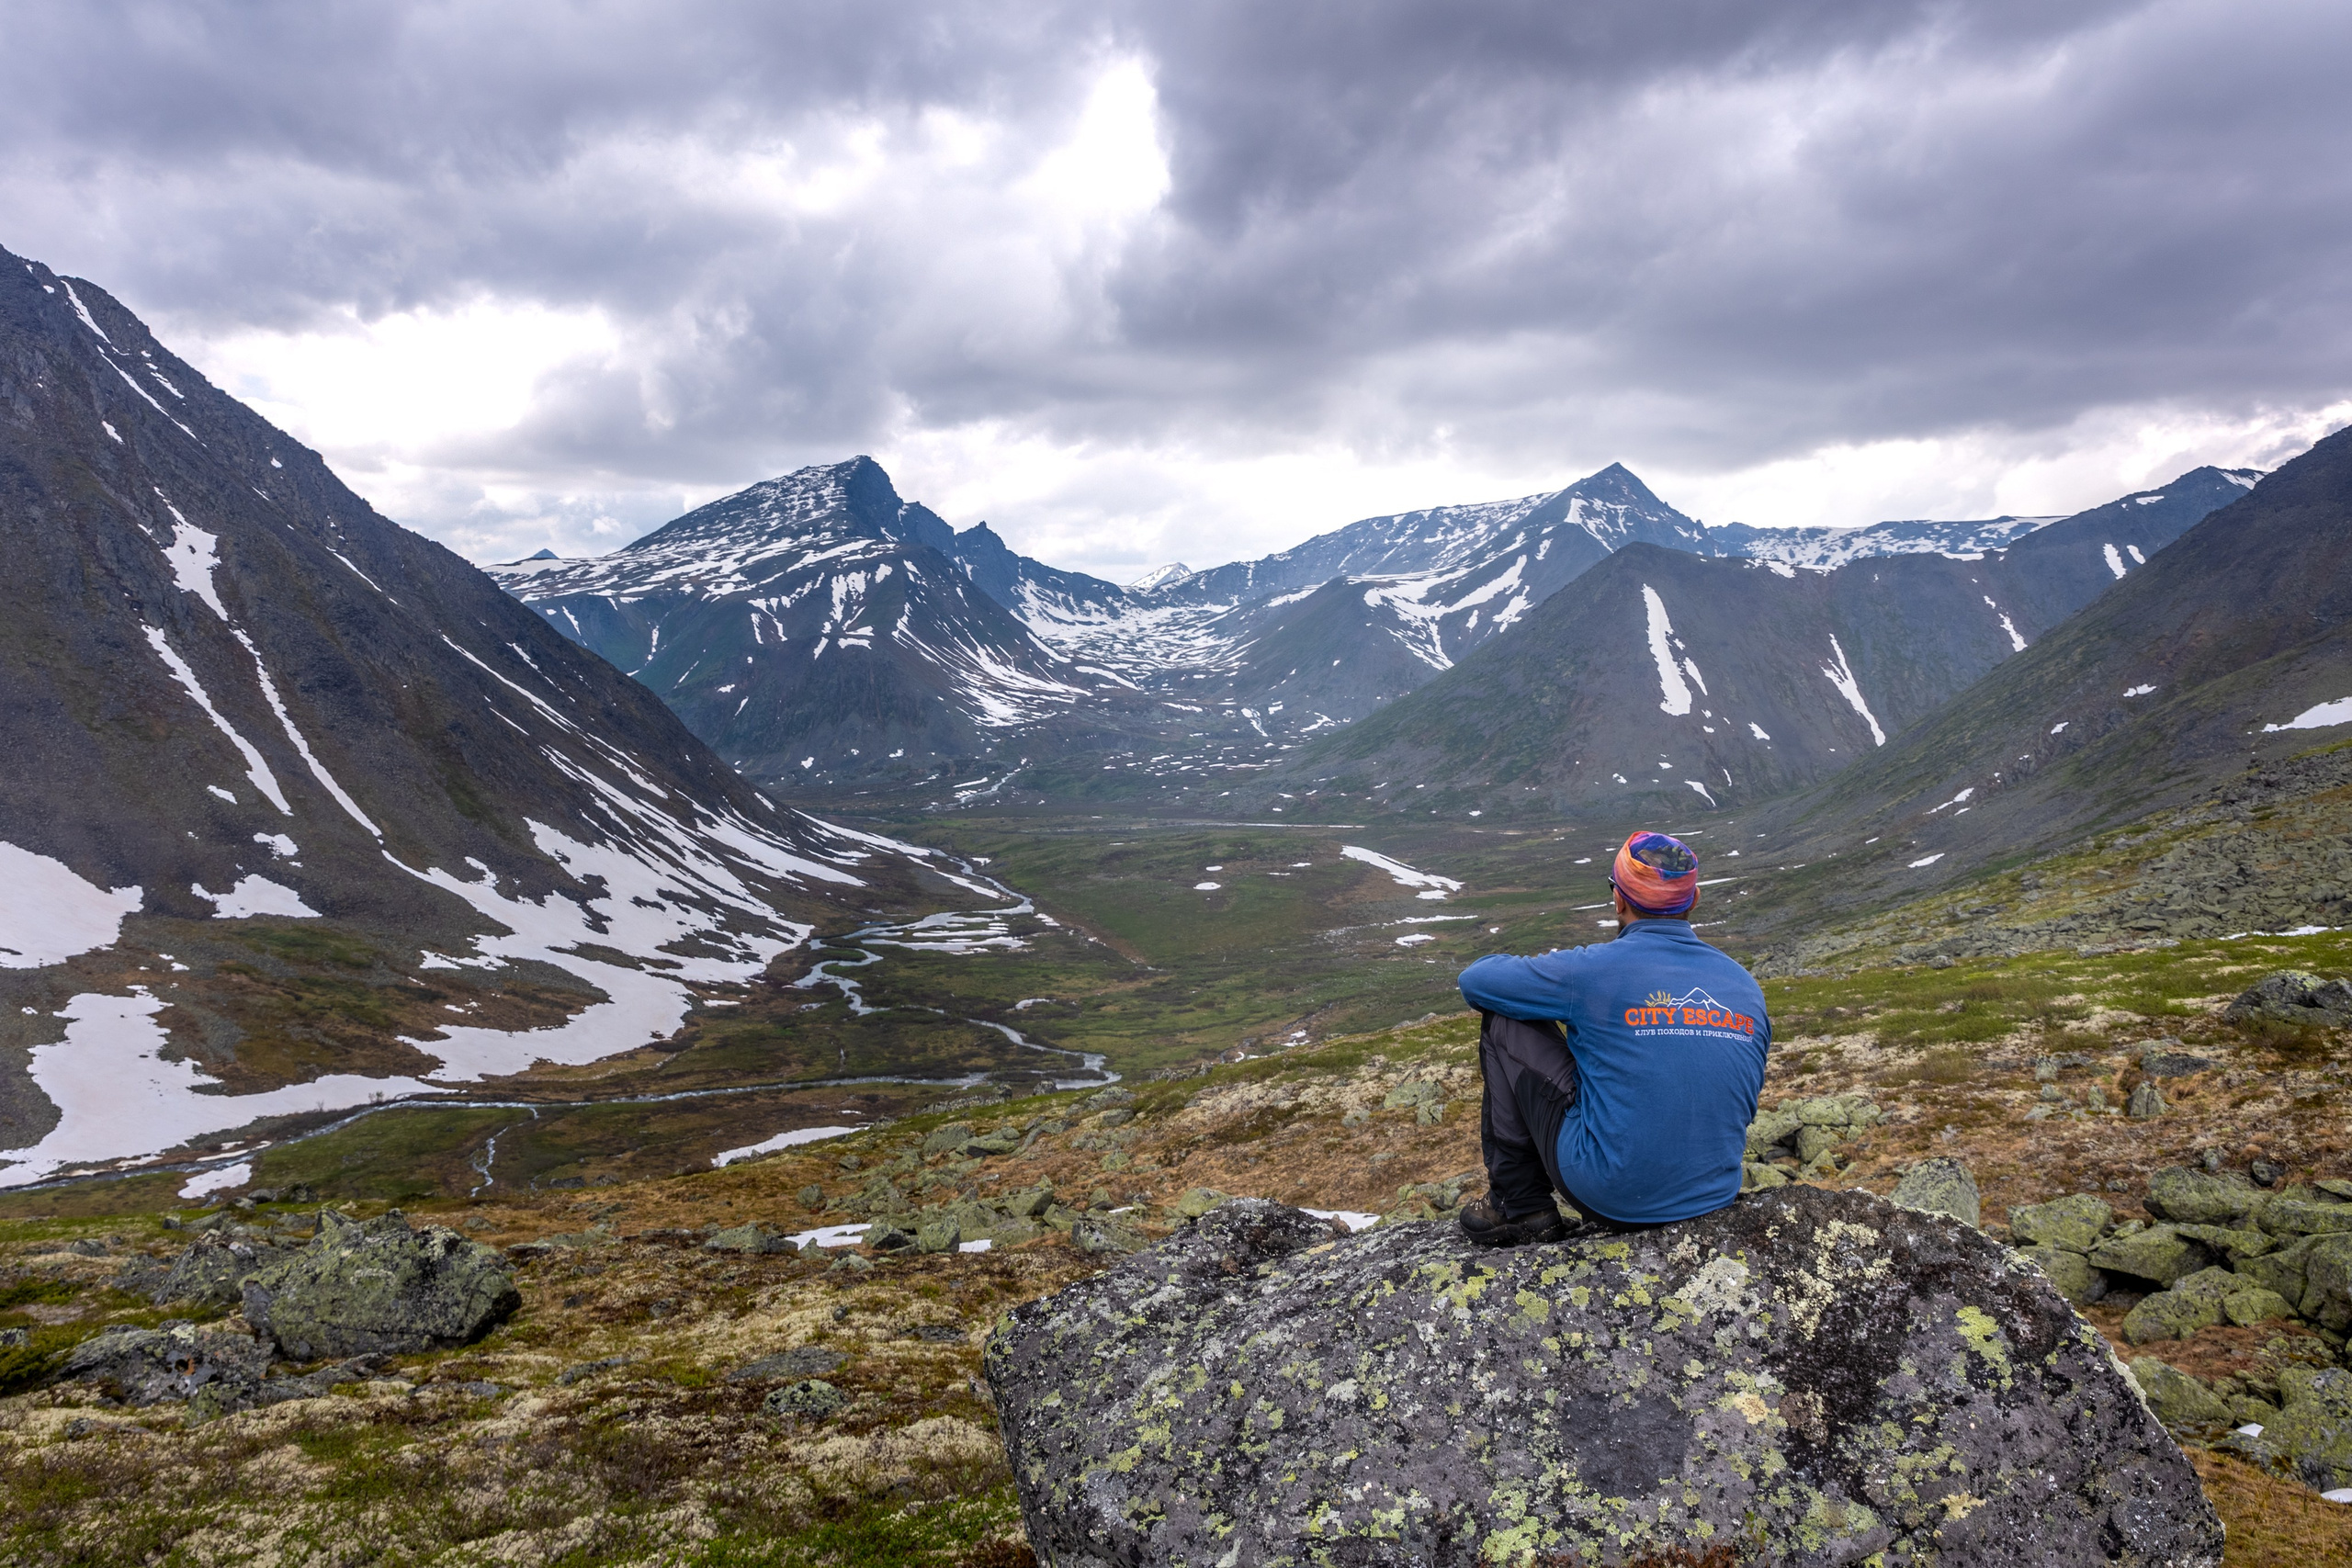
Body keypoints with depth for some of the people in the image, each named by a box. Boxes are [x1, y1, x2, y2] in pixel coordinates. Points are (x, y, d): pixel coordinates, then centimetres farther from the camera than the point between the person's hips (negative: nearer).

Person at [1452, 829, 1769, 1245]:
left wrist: (1543, 973, 20)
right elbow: (1744, 1096, 14)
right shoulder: (1746, 985, 2)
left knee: (1504, 1021, 6)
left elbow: (1475, 981, -2)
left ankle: (1520, 1206, 11)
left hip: (1611, 1194, -6)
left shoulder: (1593, 969, -14)